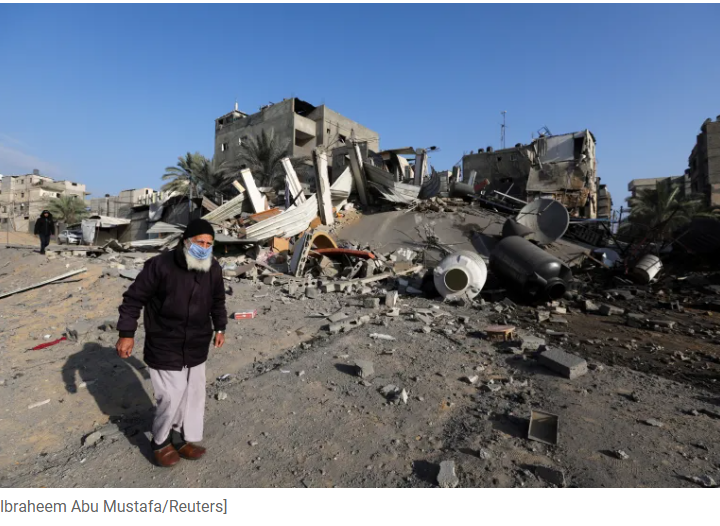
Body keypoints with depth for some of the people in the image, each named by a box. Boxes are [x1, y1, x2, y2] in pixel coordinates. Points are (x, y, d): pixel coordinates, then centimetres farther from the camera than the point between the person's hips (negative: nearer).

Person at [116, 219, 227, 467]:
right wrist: (126, 333, -11)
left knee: (194, 395, 15)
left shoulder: (213, 269, -2)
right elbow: (134, 298, -10)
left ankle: (182, 438, 38)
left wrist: (219, 327, 14)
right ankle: (161, 442, 30)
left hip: (197, 348, 6)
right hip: (165, 348, -5)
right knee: (170, 397, 0)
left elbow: (218, 300, 15)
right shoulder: (160, 265, -19)